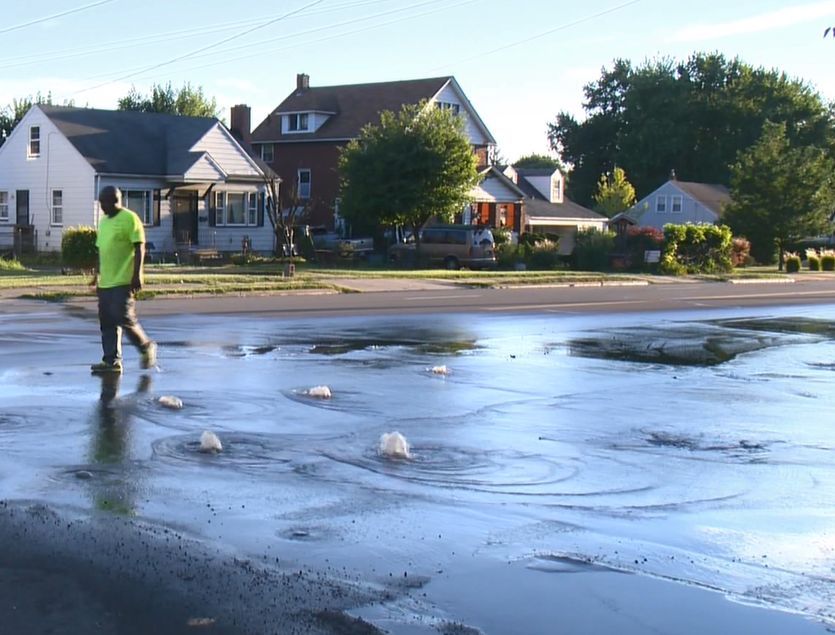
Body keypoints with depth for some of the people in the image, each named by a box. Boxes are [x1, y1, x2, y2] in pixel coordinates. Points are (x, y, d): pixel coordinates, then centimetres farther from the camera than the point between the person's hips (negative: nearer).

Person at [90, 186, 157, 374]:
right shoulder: (104, 222, 18)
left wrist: (137, 275, -17)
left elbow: (139, 249, -12)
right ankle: (111, 361, 9)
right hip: (105, 282, 8)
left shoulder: (130, 219, -8)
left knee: (124, 318, -10)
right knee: (107, 322, 5)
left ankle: (146, 347, 11)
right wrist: (97, 275, 21)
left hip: (123, 281, -8)